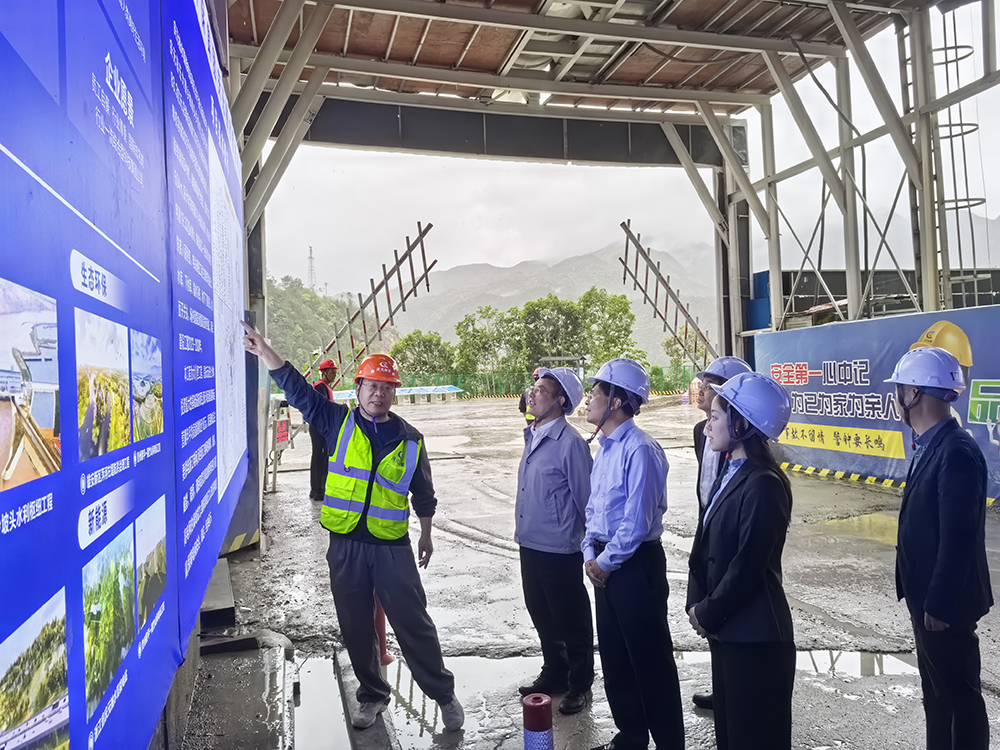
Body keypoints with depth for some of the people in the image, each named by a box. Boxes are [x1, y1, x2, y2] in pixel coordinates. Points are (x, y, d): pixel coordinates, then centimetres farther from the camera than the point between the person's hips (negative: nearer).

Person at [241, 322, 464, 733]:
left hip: (392, 546, -1)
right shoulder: (337, 422, 0)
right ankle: (371, 694, 34)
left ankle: (443, 693, 21)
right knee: (356, 629, 14)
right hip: (345, 545, 1)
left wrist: (426, 533, 17)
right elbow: (296, 388, -6)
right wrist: (264, 350, -14)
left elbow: (423, 493, 12)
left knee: (414, 623, 4)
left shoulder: (410, 439, 1)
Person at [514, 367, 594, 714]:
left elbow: (585, 498, -15)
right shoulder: (533, 436, 7)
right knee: (542, 616, 22)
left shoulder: (570, 443, -19)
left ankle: (580, 684, 29)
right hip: (529, 545, 8)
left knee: (571, 621, 10)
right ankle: (554, 673, 42)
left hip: (559, 550, -8)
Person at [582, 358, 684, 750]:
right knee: (614, 656, 20)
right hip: (605, 564, 9)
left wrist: (606, 561, -11)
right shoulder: (603, 448, 9)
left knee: (650, 660, 4)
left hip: (636, 564, -9)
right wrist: (590, 553, 3)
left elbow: (637, 520, -21)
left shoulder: (639, 449, -20)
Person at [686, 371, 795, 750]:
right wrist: (696, 604, 1)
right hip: (725, 629, 8)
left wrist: (707, 615, -10)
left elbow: (747, 566, -21)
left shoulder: (763, 484, -20)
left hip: (754, 636, -8)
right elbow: (704, 547, 10)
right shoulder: (730, 475, 8)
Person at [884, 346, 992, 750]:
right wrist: (923, 598, 15)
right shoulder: (929, 446, 5)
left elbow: (958, 539, -25)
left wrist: (939, 605, -20)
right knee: (936, 690, 22)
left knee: (959, 693, 9)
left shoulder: (956, 452, -25)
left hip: (945, 602, -9)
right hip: (927, 596, 9)